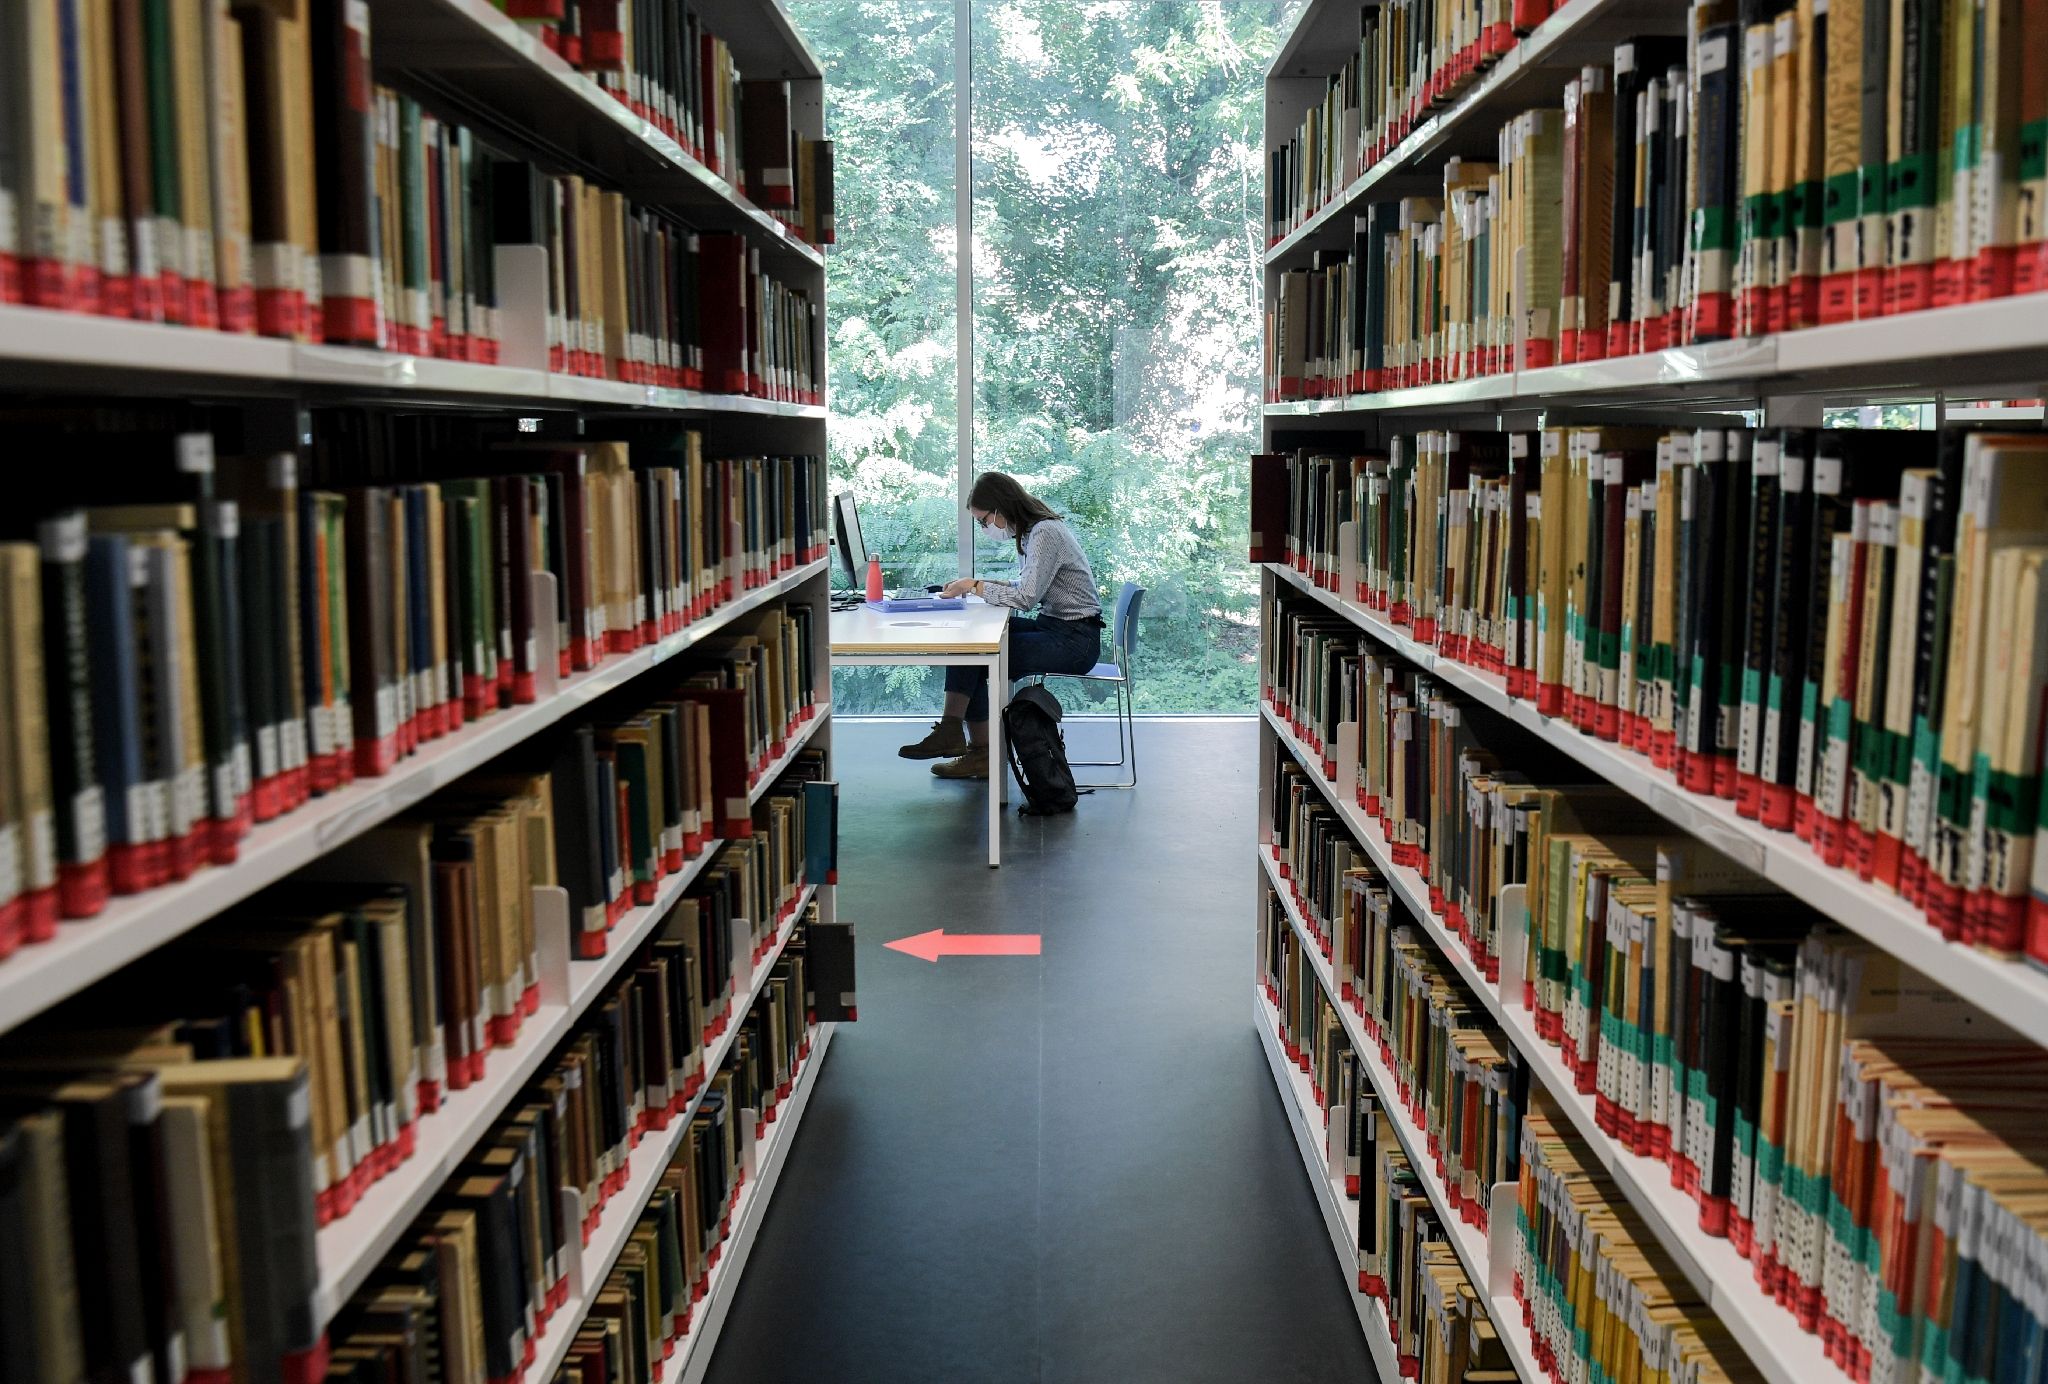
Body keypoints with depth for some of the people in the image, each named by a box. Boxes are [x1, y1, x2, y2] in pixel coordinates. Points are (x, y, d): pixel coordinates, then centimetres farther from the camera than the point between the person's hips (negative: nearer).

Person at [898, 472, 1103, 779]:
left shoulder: (1045, 533, -18)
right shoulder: (1032, 532, 12)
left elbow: (1025, 597, -23)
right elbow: (1027, 588, 18)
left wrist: (976, 585, -11)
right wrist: (981, 585, 4)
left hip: (1075, 641, -9)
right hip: (1054, 626, 9)